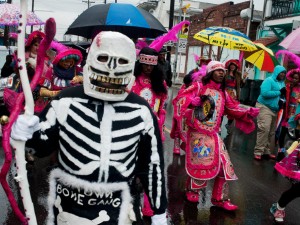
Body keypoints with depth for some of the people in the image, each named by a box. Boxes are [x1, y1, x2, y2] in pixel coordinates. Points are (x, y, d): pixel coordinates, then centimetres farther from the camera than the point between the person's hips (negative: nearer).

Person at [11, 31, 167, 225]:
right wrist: (28, 133, -20)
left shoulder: (141, 111, -6)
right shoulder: (66, 101, -8)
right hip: (69, 205, 0)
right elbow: (43, 145, 3)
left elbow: (153, 162, 1)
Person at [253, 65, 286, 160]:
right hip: (265, 107, -8)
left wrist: (284, 95, -6)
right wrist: (279, 92, -17)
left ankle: (267, 150, 20)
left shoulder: (282, 83, 11)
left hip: (275, 109, 8)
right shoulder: (269, 80, -10)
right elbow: (264, 93, -23)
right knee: (264, 129, -17)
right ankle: (258, 151, -12)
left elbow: (283, 95, 19)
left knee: (272, 131, 10)